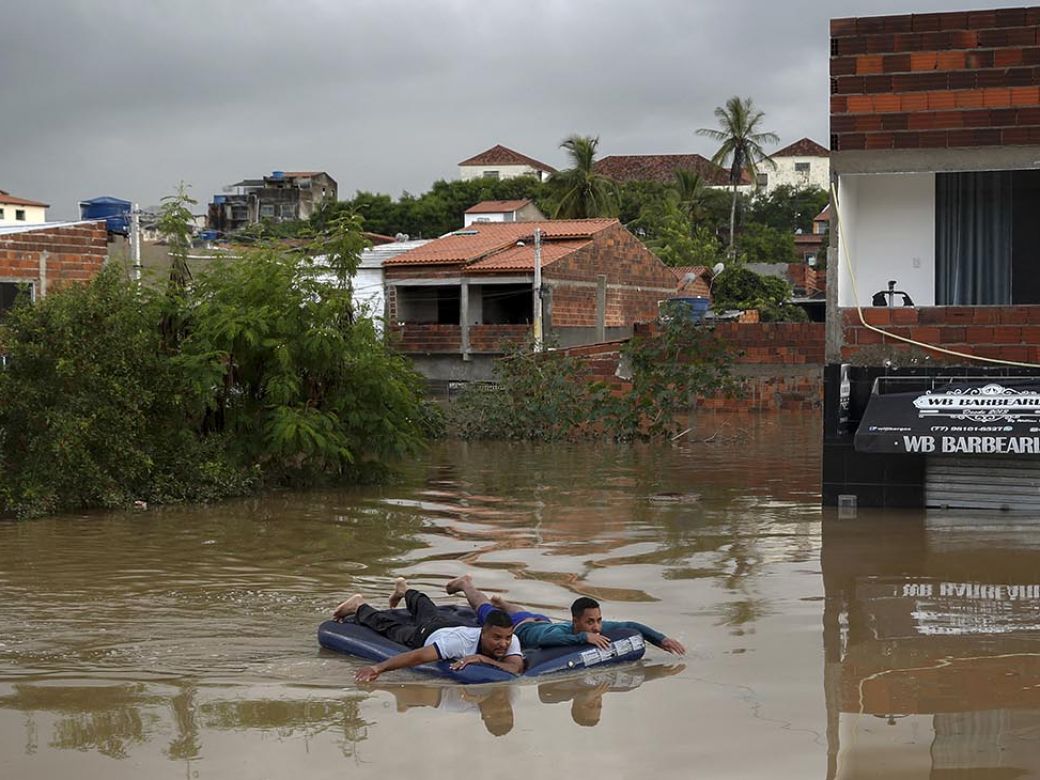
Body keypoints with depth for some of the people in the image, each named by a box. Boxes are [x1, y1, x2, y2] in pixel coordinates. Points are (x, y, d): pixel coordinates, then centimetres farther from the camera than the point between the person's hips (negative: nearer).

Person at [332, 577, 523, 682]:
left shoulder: (510, 640, -39)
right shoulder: (461, 641, -51)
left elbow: (517, 668, -51)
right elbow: (419, 656, -53)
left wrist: (484, 659, -62)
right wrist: (377, 668, -61)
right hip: (426, 634, -5)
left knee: (431, 613, 39)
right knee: (390, 626, 26)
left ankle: (405, 591, 68)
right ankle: (360, 607, 52)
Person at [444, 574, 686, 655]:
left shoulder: (599, 629, -36)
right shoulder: (563, 632, -52)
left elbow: (632, 626, -31)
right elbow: (545, 638, -74)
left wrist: (662, 639, -45)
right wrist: (583, 638, -77)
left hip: (543, 622, 4)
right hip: (520, 629, -4)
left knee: (524, 615, 41)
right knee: (486, 613, 28)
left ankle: (501, 601, 72)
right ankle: (466, 584, 56)